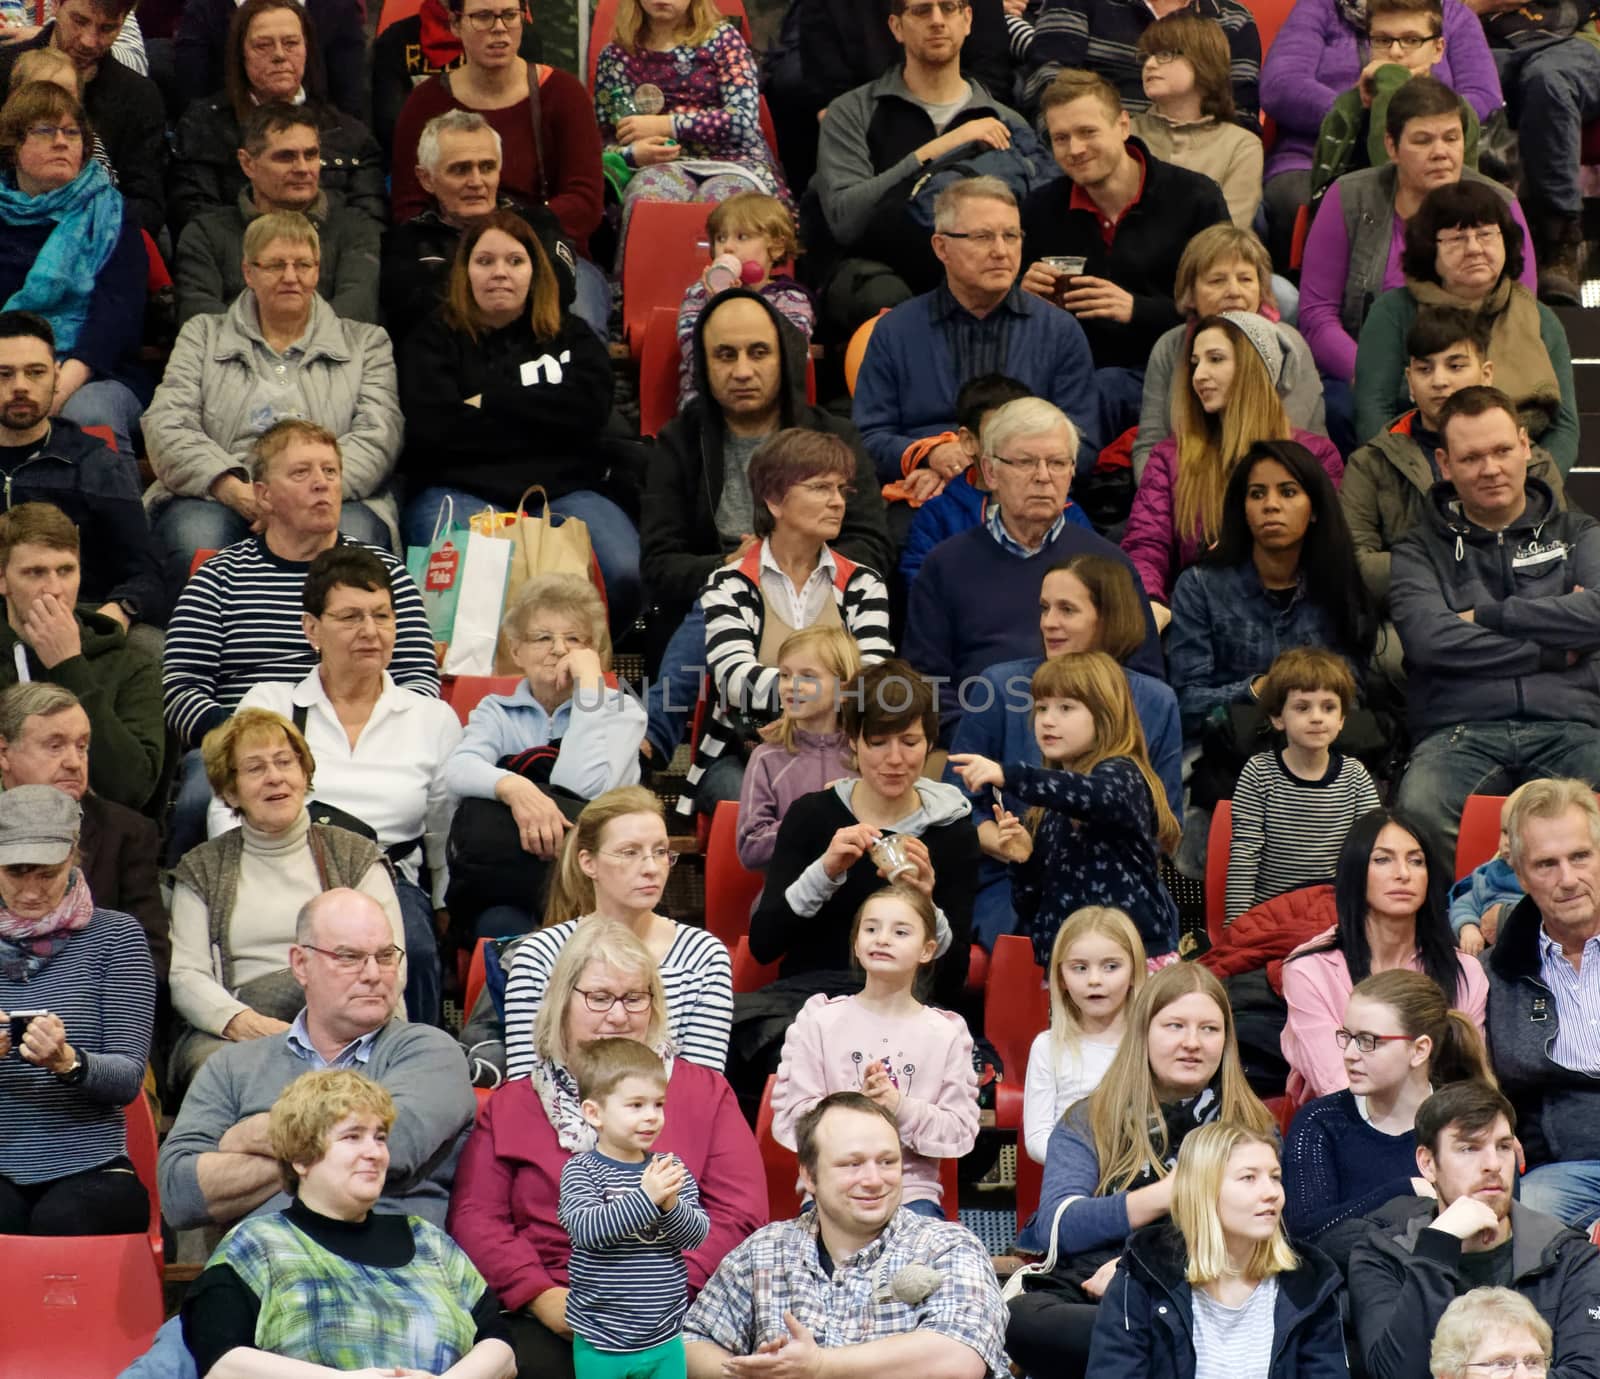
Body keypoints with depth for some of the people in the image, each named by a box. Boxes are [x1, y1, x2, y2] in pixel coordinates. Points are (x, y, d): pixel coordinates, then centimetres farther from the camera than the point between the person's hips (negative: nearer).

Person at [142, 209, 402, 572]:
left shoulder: (365, 342, 22)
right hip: (217, 496, 0)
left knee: (351, 536, -37)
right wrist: (233, 489, -13)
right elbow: (166, 427, 7)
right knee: (196, 538, -36)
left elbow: (378, 436, 6)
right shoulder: (202, 336, 22)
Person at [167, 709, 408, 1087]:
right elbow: (186, 975, 6)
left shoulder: (356, 856, 18)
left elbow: (390, 963, 6)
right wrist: (241, 1021, -17)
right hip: (229, 1033, 1)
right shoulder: (201, 870, 19)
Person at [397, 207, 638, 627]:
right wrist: (542, 419, 1)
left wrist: (489, 401, 0)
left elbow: (590, 410, 1)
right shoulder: (434, 340, 16)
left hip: (562, 492, 2)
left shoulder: (572, 336, 23)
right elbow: (430, 430, -4)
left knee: (627, 576, -30)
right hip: (459, 490, -2)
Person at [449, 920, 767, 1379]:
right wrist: (544, 1297, -9)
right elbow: (475, 1217, 8)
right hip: (548, 1322, 0)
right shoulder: (510, 1105, 18)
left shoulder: (706, 1093, 15)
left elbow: (736, 1215, 5)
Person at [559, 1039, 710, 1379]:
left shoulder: (672, 1168, 5)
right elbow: (585, 1229, -22)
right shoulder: (580, 1170, -7)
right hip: (601, 1342, -4)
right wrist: (646, 1197, -29)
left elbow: (698, 1234, -1)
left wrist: (671, 1204, -21)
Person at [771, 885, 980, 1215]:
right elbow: (788, 1120, -2)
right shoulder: (818, 1021, 4)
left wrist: (901, 1107, -15)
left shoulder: (947, 1034, 7)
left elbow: (961, 1132, 1)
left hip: (912, 1195, 1)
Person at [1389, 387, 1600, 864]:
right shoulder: (1421, 550, 17)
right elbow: (1428, 638, -3)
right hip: (1460, 731, 0)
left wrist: (1487, 617, 3)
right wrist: (1555, 649, 0)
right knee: (1420, 812, -36)